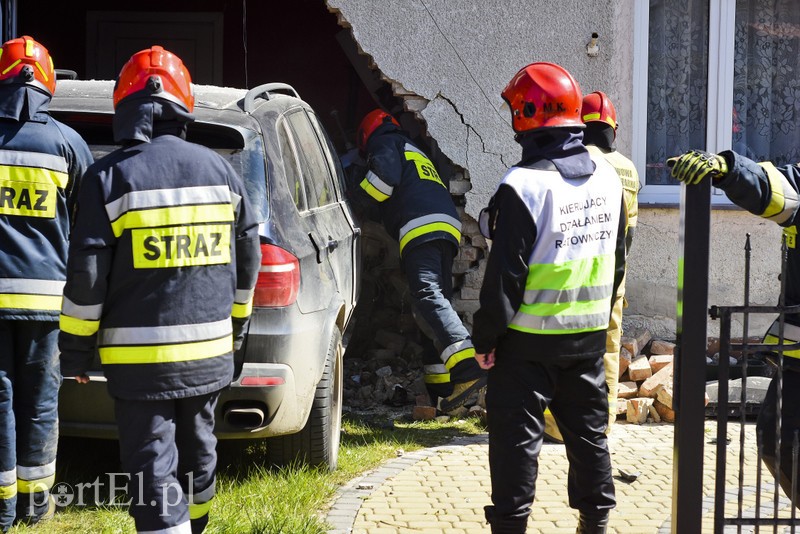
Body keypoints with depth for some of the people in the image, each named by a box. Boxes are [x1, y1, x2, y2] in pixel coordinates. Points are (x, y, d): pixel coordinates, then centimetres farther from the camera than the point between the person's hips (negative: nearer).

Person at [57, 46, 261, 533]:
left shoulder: (110, 177, -9)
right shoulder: (219, 169, 5)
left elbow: (86, 276, -11)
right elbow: (248, 259, 12)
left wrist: (76, 349, -2)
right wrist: (234, 325, 24)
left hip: (139, 355, -5)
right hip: (211, 349, 5)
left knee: (153, 464, -2)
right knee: (197, 449, 23)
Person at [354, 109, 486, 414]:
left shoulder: (385, 143, 12)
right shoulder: (415, 151, 39)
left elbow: (386, 176, -7)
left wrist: (358, 196, 6)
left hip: (421, 228, -9)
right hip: (448, 227, 9)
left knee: (429, 296, -22)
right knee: (437, 302, 10)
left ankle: (468, 369, -42)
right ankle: (441, 391, 8)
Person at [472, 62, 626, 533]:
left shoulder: (524, 185, -18)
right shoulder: (608, 177, 5)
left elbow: (505, 273, -17)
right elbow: (618, 258, 13)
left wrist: (486, 336, -9)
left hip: (531, 335, -6)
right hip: (590, 333, 7)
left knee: (516, 432, 2)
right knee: (588, 428, 16)